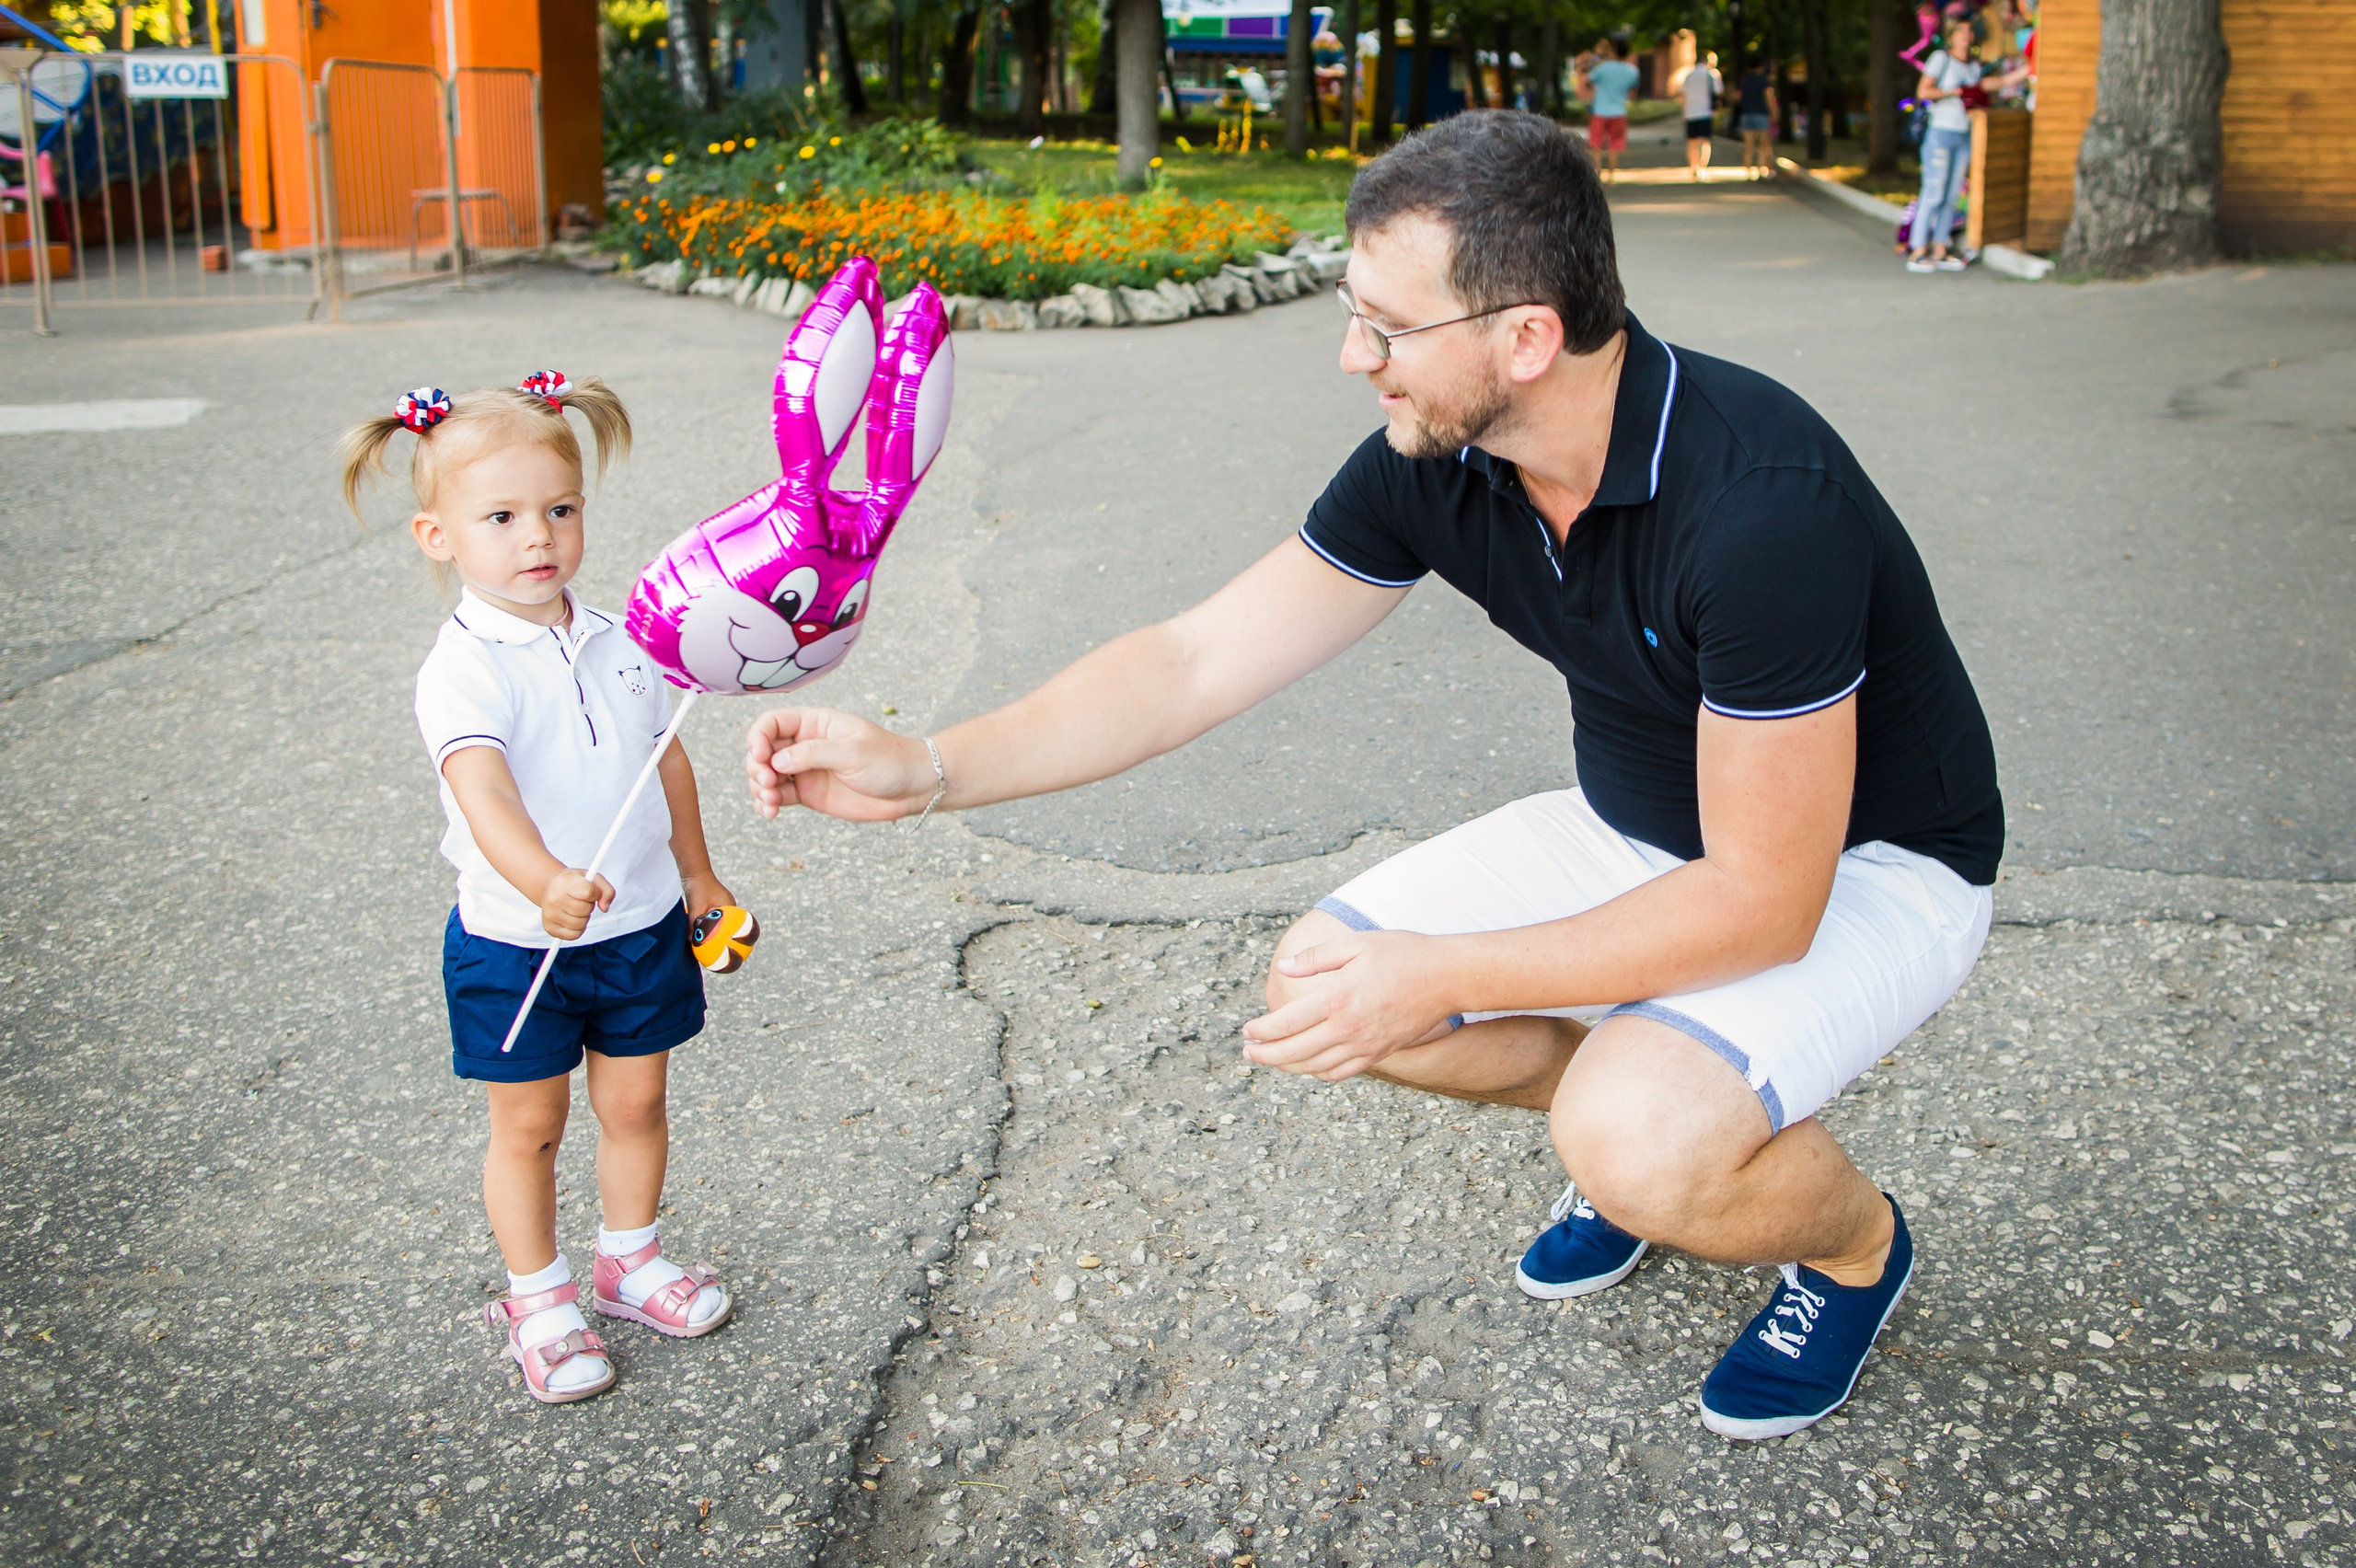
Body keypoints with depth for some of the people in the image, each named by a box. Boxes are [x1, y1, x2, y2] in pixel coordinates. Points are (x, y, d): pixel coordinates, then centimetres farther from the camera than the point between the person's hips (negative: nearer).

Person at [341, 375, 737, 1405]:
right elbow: (483, 791, -37)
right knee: (529, 1125, 10)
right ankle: (538, 1297, 28)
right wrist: (546, 882, -55)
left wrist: (696, 872, 20)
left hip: (642, 926, 5)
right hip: (514, 945, -4)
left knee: (636, 1100, 16)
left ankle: (629, 1260, 38)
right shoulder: (463, 671, -20)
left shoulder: (617, 643, -2)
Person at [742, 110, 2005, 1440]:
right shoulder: (1432, 464, -14)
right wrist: (927, 768, -19)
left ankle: (1857, 1241, 6)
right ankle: (1639, 1116, 19)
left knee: (1643, 1142, -31)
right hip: (1640, 830, 7)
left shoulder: (1760, 500, -35)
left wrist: (1440, 978, -29)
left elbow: (1763, 902, -31)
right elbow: (1197, 661, -10)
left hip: (1868, 861, -6)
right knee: (1322, 979, -6)